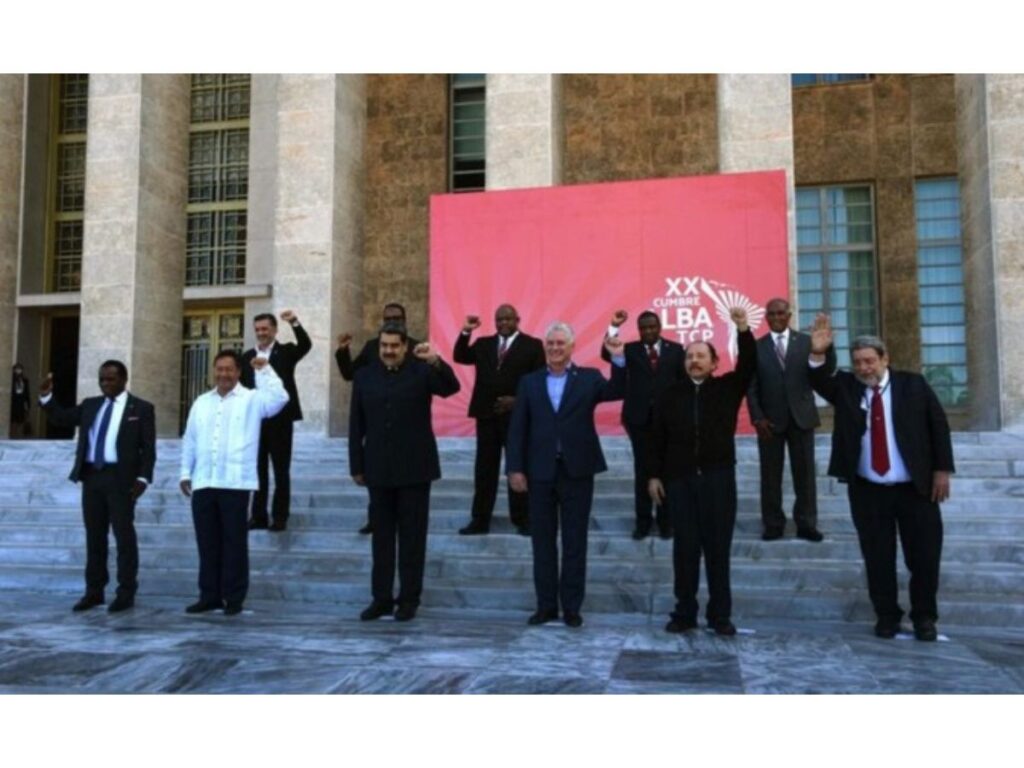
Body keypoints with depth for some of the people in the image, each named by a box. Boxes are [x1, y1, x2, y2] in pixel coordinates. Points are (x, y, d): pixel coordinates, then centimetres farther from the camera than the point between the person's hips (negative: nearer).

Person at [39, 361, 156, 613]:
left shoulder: (141, 408, 1)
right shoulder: (90, 405, 15)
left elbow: (148, 448, -3)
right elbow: (61, 419, 19)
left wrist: (143, 477, -14)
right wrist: (46, 397, 4)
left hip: (120, 477, -5)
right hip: (91, 476, 5)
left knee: (124, 535, -1)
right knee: (94, 536, 9)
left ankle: (126, 593, 5)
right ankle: (94, 591, 17)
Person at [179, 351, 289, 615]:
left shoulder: (252, 399, 1)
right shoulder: (201, 402, 17)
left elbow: (279, 398, -18)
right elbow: (189, 440, 18)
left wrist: (265, 370, -17)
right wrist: (186, 473, 13)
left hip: (235, 483, -4)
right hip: (203, 483, 5)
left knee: (234, 543, 1)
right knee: (207, 543, 9)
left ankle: (234, 598, 9)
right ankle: (210, 595, 19)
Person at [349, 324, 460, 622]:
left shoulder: (422, 371, -1)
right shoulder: (365, 376, 6)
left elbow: (451, 387, -18)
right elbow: (356, 425, 7)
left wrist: (436, 362, -36)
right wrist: (357, 466, 5)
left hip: (414, 469, -3)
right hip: (378, 470, 3)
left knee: (412, 536, 4)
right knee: (381, 536, 9)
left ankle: (409, 599, 12)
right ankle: (381, 598, 18)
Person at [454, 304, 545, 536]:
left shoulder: (532, 345, 1)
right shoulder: (483, 344, 13)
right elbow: (460, 358, 2)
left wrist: (519, 400, -14)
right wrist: (466, 332, -10)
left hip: (517, 415, -3)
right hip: (487, 414, 4)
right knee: (484, 469, 6)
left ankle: (522, 519, 12)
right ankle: (480, 520, 12)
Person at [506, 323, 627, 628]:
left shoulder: (589, 378, 4)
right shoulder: (529, 382, 7)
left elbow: (617, 392, -13)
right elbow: (517, 429, 4)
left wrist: (618, 359, -26)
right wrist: (515, 468, -3)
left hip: (577, 472, -1)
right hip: (540, 472, 2)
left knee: (575, 542, 6)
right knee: (543, 542, 8)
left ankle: (571, 606, 16)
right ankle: (546, 605, 19)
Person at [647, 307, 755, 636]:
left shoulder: (728, 388, 6)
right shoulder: (670, 395, 7)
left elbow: (749, 365, -10)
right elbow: (657, 437, 7)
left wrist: (743, 329, -23)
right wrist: (654, 475, 2)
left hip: (718, 477, -1)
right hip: (679, 478, 1)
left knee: (718, 547, 3)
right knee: (685, 547, 5)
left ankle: (720, 615, 11)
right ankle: (684, 612, 13)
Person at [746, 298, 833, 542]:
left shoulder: (806, 341, 5)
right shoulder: (756, 347, 3)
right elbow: (751, 387, 1)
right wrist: (758, 417, -9)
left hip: (801, 416, 1)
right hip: (770, 419, -1)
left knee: (805, 473, 5)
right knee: (771, 475, 4)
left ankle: (806, 524, 13)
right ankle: (773, 524, 12)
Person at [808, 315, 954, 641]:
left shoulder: (913, 384, -2)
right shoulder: (845, 387, 1)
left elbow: (938, 425, 0)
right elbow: (820, 380, -18)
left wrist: (942, 470, -4)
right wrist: (818, 354, -38)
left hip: (916, 488, -1)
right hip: (867, 490, 1)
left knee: (924, 556, 7)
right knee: (877, 557, 7)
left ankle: (924, 617, 23)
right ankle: (886, 615, 22)